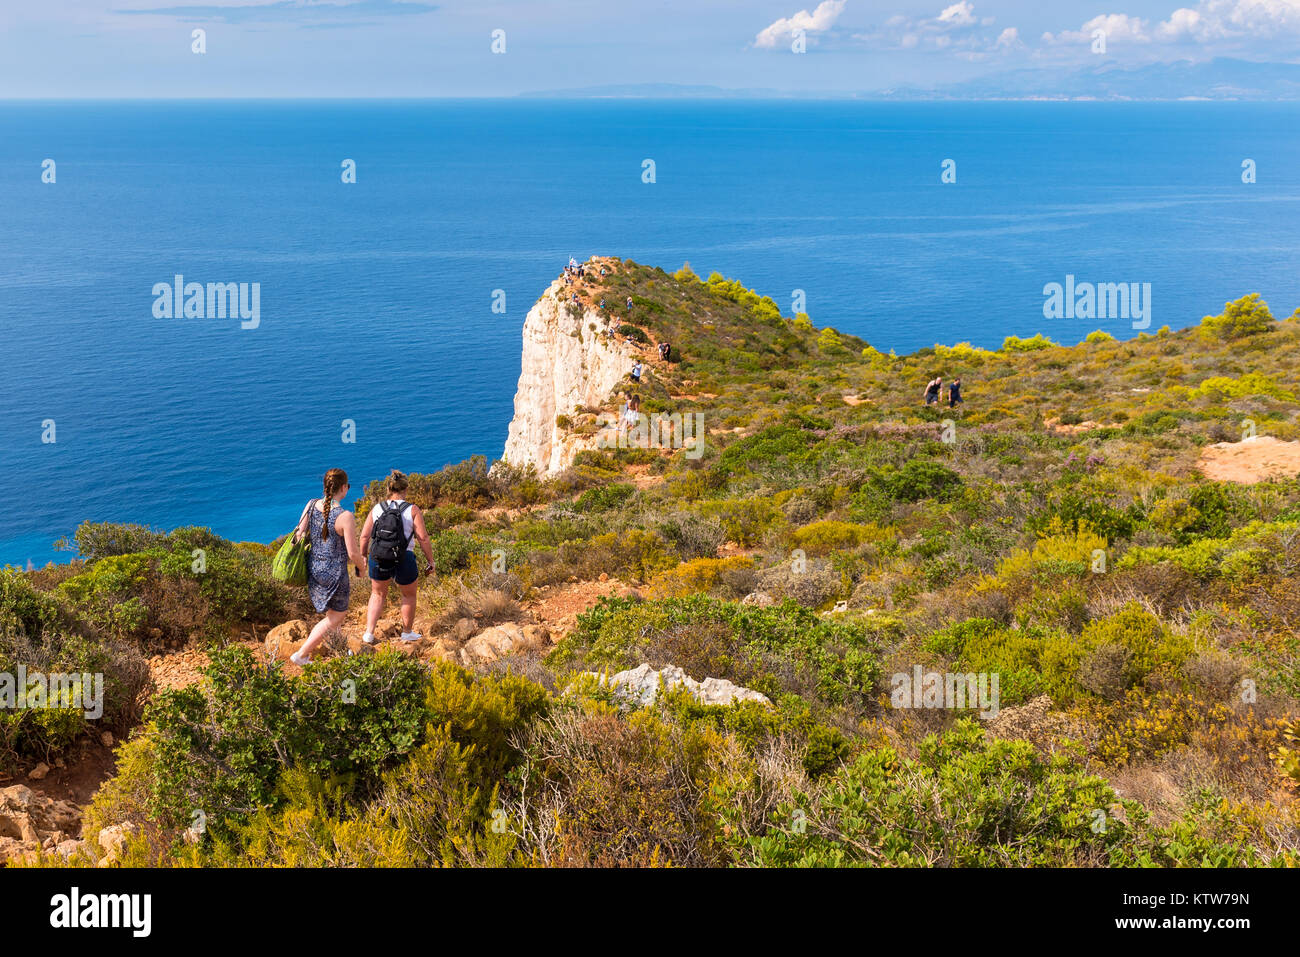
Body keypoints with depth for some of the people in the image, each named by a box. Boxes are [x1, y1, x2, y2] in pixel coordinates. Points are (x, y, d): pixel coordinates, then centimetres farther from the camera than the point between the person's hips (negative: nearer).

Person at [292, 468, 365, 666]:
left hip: (313, 567, 7)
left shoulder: (311, 505, -7)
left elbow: (299, 535, -2)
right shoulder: (345, 517, -24)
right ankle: (301, 655, 15)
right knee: (335, 617, 15)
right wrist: (360, 568, 1)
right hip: (334, 573, -7)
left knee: (347, 591, 31)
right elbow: (353, 553, -20)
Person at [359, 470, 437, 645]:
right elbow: (423, 539, -10)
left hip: (378, 559, 2)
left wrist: (363, 557, 17)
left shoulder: (377, 509, 1)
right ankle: (407, 632, 36)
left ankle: (369, 633, 18)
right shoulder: (413, 510, -8)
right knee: (409, 595, 23)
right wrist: (431, 562, -1)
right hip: (404, 561, -2)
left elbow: (364, 536, 2)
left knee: (377, 594, 25)